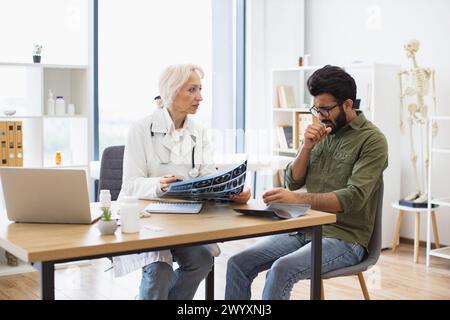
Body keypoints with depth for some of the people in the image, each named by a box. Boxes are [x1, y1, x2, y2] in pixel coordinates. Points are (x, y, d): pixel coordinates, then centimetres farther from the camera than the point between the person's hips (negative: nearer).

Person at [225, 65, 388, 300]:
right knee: (238, 263, -10)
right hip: (305, 229, 7)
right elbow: (293, 182, 10)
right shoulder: (322, 133, 11)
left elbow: (354, 197, -20)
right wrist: (307, 147, -7)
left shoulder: (372, 140, -9)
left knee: (281, 270, -32)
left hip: (343, 238, -6)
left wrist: (298, 198, -30)